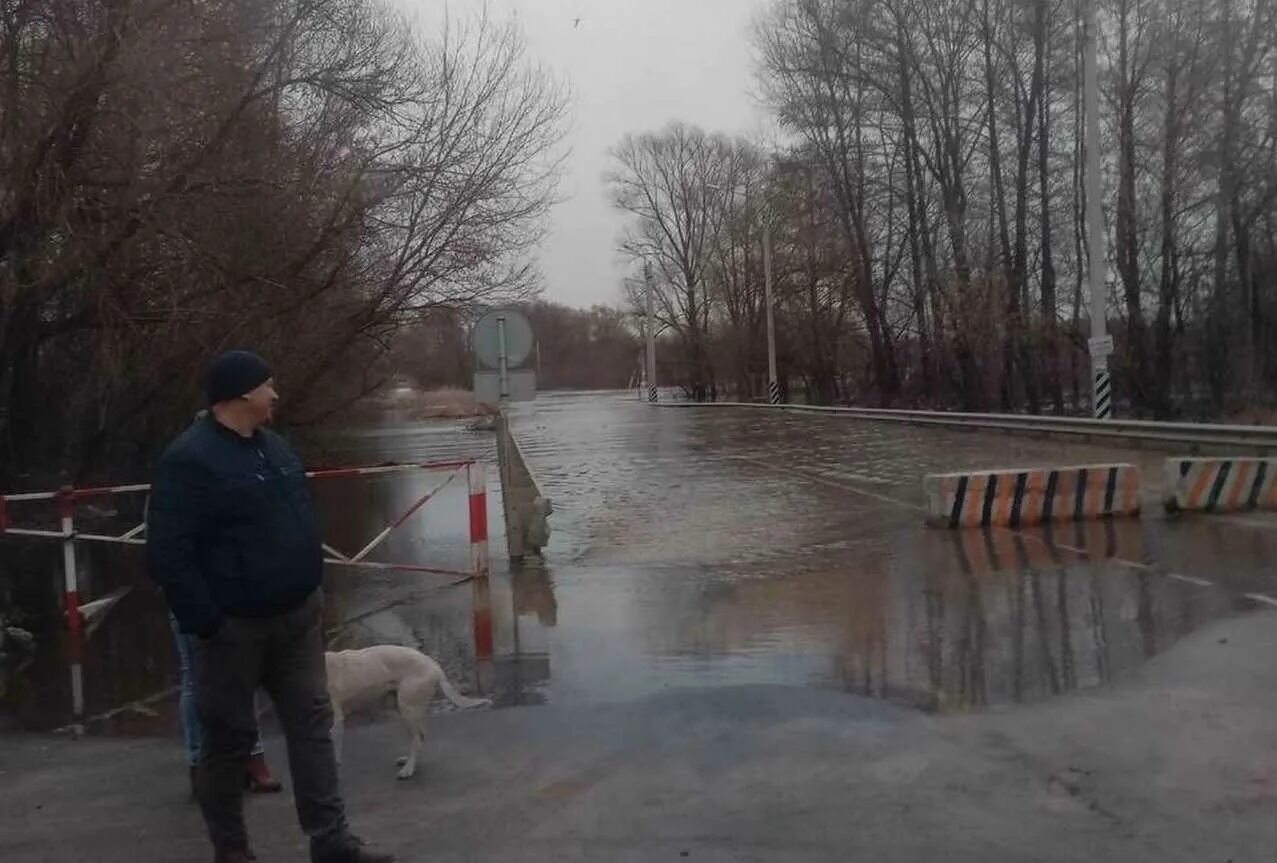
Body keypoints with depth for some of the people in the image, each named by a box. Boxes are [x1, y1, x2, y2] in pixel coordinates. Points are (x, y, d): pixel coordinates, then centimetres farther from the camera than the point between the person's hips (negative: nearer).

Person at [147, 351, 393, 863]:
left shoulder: (271, 445, 11)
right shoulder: (190, 459, -16)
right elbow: (167, 554, -20)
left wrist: (311, 593, 16)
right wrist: (205, 623, -20)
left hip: (295, 616, 8)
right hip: (235, 627, -7)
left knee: (312, 724, 8)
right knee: (229, 738, 8)